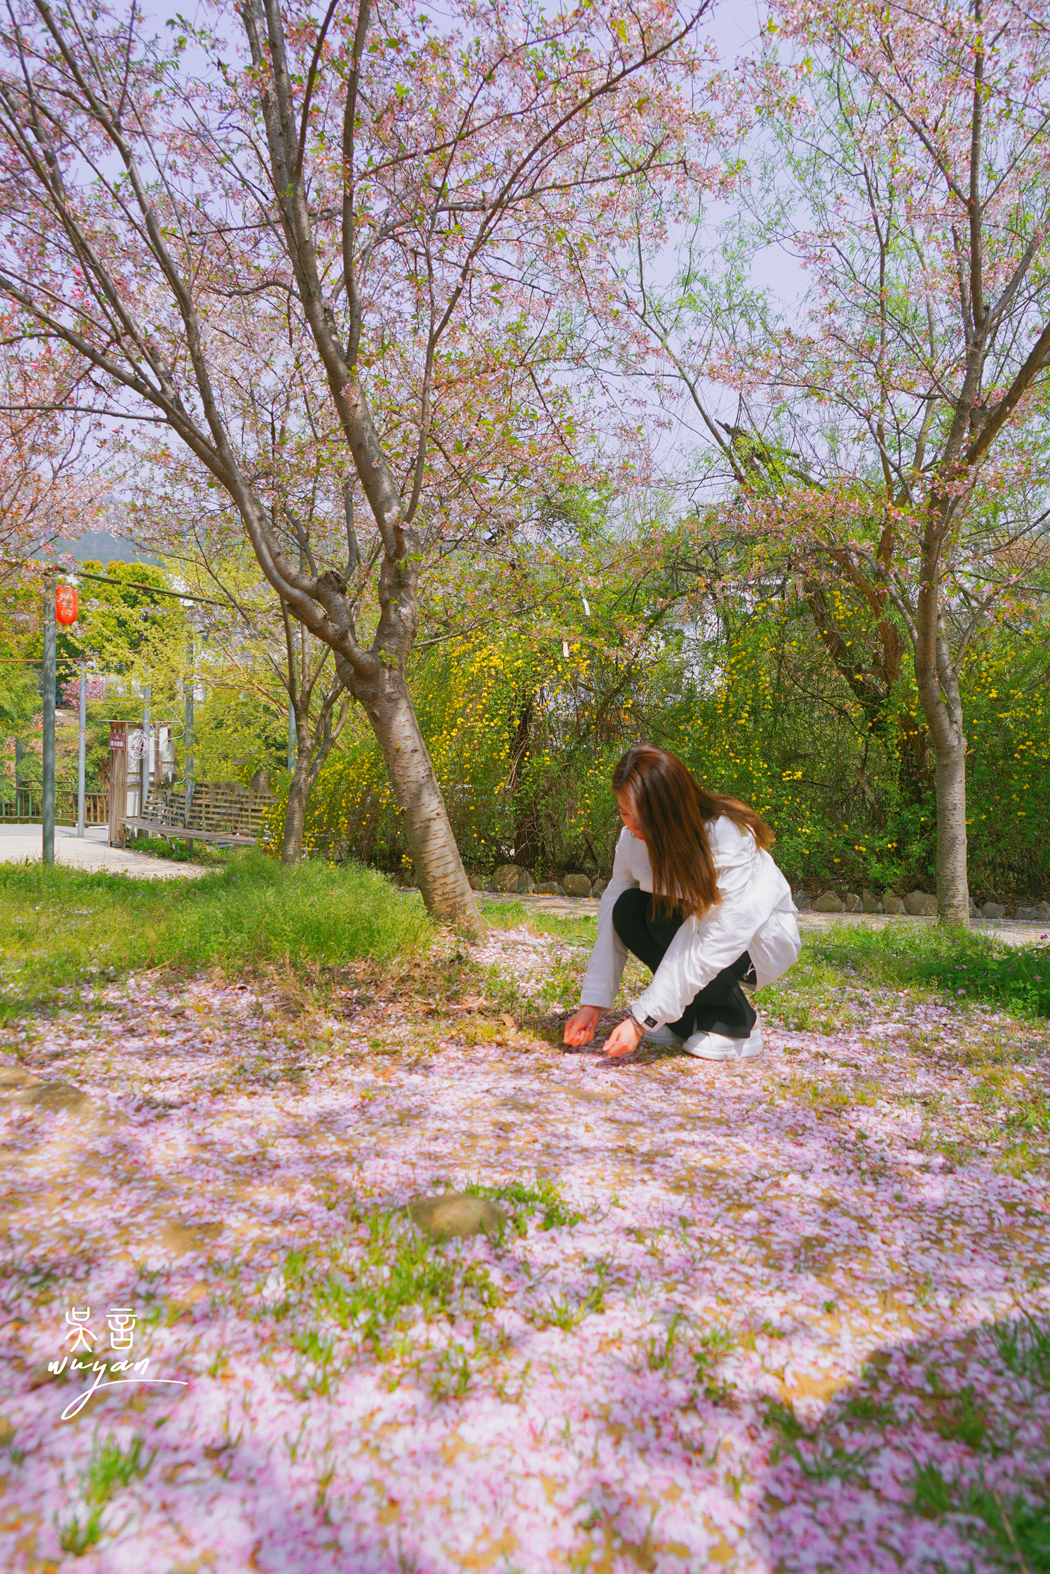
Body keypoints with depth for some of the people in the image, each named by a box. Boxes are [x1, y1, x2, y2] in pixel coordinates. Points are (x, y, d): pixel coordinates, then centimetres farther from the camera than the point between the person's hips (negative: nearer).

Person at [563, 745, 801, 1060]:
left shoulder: (731, 839, -33)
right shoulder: (635, 835, -15)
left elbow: (711, 946, -36)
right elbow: (611, 911, -12)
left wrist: (642, 1020, -37)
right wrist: (593, 1003, -20)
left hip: (764, 938, -5)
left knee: (669, 920, -32)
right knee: (628, 908, -23)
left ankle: (739, 1026, -10)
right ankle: (686, 1018, -5)